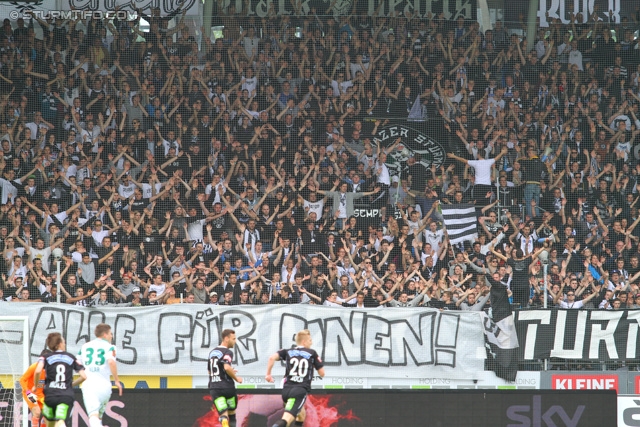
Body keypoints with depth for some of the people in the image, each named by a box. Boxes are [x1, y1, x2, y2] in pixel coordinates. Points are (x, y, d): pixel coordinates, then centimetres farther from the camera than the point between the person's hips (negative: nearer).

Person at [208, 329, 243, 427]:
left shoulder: (212, 352, 17)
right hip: (227, 386, -5)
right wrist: (236, 378, -8)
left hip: (214, 388, 5)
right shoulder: (227, 352, -7)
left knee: (223, 415, -7)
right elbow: (227, 367, -24)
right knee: (232, 414, 16)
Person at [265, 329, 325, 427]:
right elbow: (322, 373, 13)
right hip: (301, 390, -4)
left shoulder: (288, 352, 15)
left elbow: (272, 357, -3)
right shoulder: (312, 353, 10)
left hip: (287, 389, 4)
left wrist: (268, 374, 6)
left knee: (301, 416, 31)